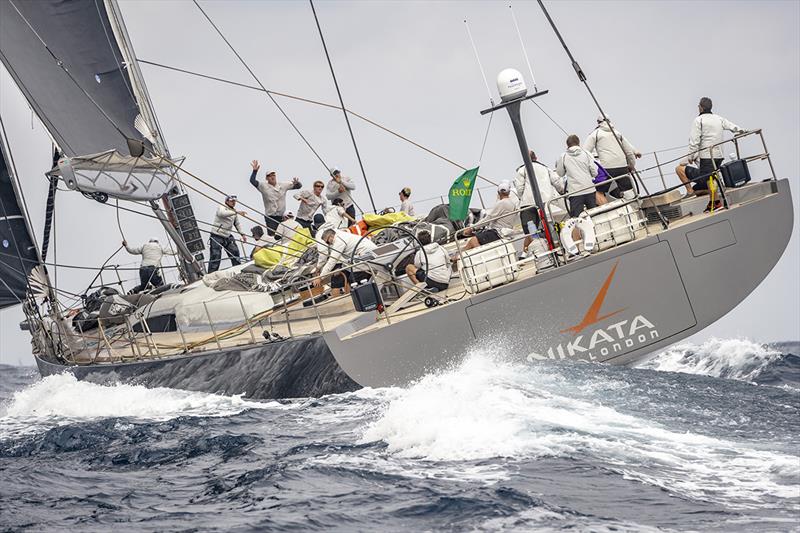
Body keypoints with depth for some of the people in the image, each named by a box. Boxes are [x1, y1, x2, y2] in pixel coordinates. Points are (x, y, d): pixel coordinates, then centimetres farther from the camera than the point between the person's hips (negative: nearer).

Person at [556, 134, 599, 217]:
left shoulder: (563, 157, 1)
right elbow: (594, 172, 0)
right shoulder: (586, 153, 3)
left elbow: (560, 173, 12)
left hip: (575, 191, -2)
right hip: (590, 190, 2)